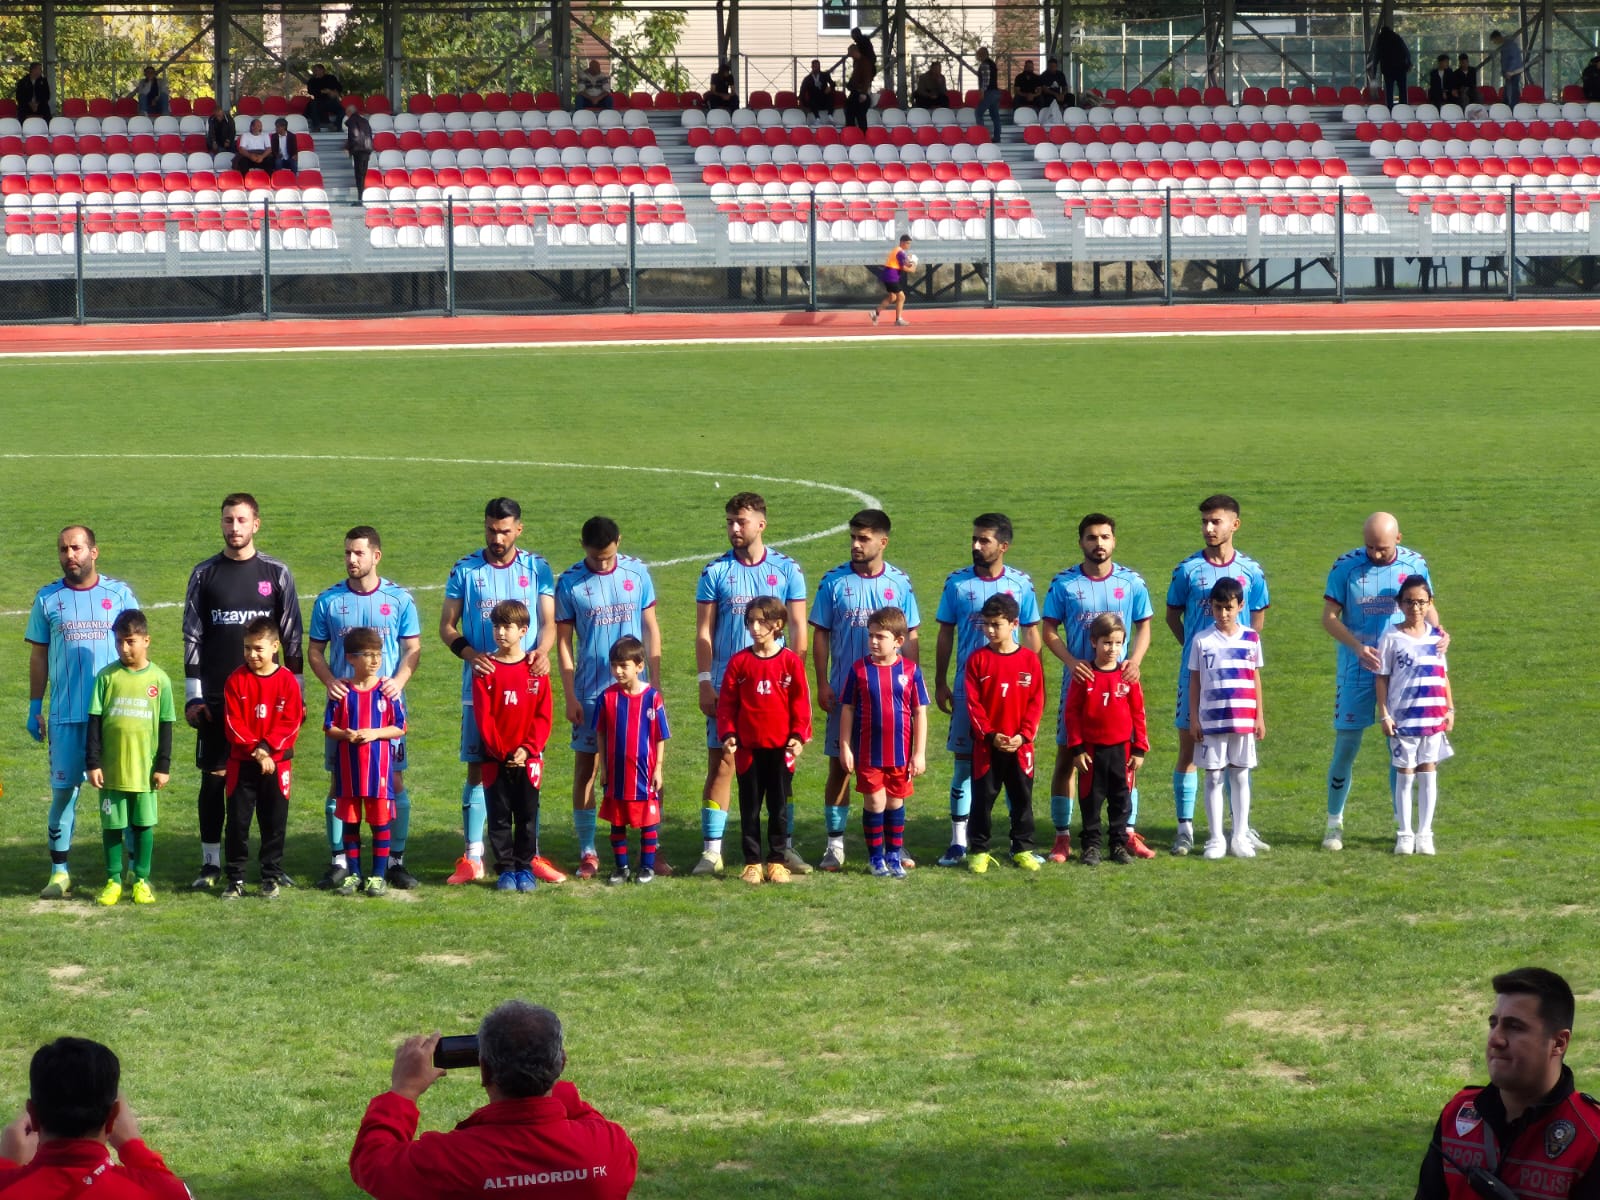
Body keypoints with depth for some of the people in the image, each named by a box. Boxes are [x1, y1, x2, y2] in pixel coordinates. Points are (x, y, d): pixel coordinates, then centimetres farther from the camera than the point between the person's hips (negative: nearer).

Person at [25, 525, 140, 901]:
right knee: (63, 790, 1)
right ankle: (59, 873, 7)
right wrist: (34, 707, 7)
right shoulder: (47, 599, 6)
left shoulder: (120, 594, 3)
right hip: (66, 714, 1)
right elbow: (38, 657, 10)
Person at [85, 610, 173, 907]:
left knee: (144, 825, 6)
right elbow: (94, 721, 1)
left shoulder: (159, 679, -1)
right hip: (111, 769, 0)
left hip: (144, 769, 0)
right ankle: (113, 881, 15)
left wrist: (163, 766, 1)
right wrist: (93, 763, -4)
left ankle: (141, 880, 16)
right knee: (112, 825, 6)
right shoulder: (107, 677, -1)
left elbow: (166, 726, 4)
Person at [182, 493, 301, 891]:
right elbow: (192, 637, 5)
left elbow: (292, 637, 6)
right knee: (214, 776, 1)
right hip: (215, 697, 0)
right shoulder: (204, 574, 6)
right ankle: (211, 863, 7)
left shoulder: (277, 574, 5)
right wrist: (193, 696, -1)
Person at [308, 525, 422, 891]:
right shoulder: (328, 600, 4)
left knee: (394, 781, 0)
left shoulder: (399, 599, 2)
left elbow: (413, 648, 5)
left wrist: (399, 681, -14)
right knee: (340, 782, 2)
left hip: (387, 704, -1)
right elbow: (315, 651, 9)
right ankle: (339, 861, 8)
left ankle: (396, 861, 8)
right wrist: (329, 681, -10)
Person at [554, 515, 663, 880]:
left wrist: (655, 683, 4)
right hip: (590, 693, -1)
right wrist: (570, 696, -4)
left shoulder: (637, 573, 2)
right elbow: (563, 641, 0)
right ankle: (587, 853, 9)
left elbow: (651, 628, 8)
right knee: (586, 768, 2)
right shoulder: (569, 583, -3)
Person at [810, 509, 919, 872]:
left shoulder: (900, 583, 2)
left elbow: (910, 637, 6)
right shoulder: (834, 581, 0)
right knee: (839, 767, 1)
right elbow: (821, 634, 2)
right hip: (844, 690, -1)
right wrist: (822, 684, -5)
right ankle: (835, 844, 8)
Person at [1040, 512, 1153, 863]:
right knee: (1067, 757, -1)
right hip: (1078, 681, -1)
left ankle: (1128, 833, 15)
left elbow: (1143, 627, 9)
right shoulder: (1063, 584, -1)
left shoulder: (1132, 582, 3)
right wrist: (1071, 662, -16)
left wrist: (1135, 660, -10)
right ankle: (1062, 837, 5)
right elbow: (1049, 630, 0)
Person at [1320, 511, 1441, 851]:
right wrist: (1358, 648, -21)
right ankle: (1334, 824, 13)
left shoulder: (1415, 564, 0)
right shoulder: (1346, 566, -6)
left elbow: (1427, 607, 10)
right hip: (1356, 670, -1)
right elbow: (1330, 616, -5)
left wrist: (1439, 632, -12)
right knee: (1346, 746, 0)